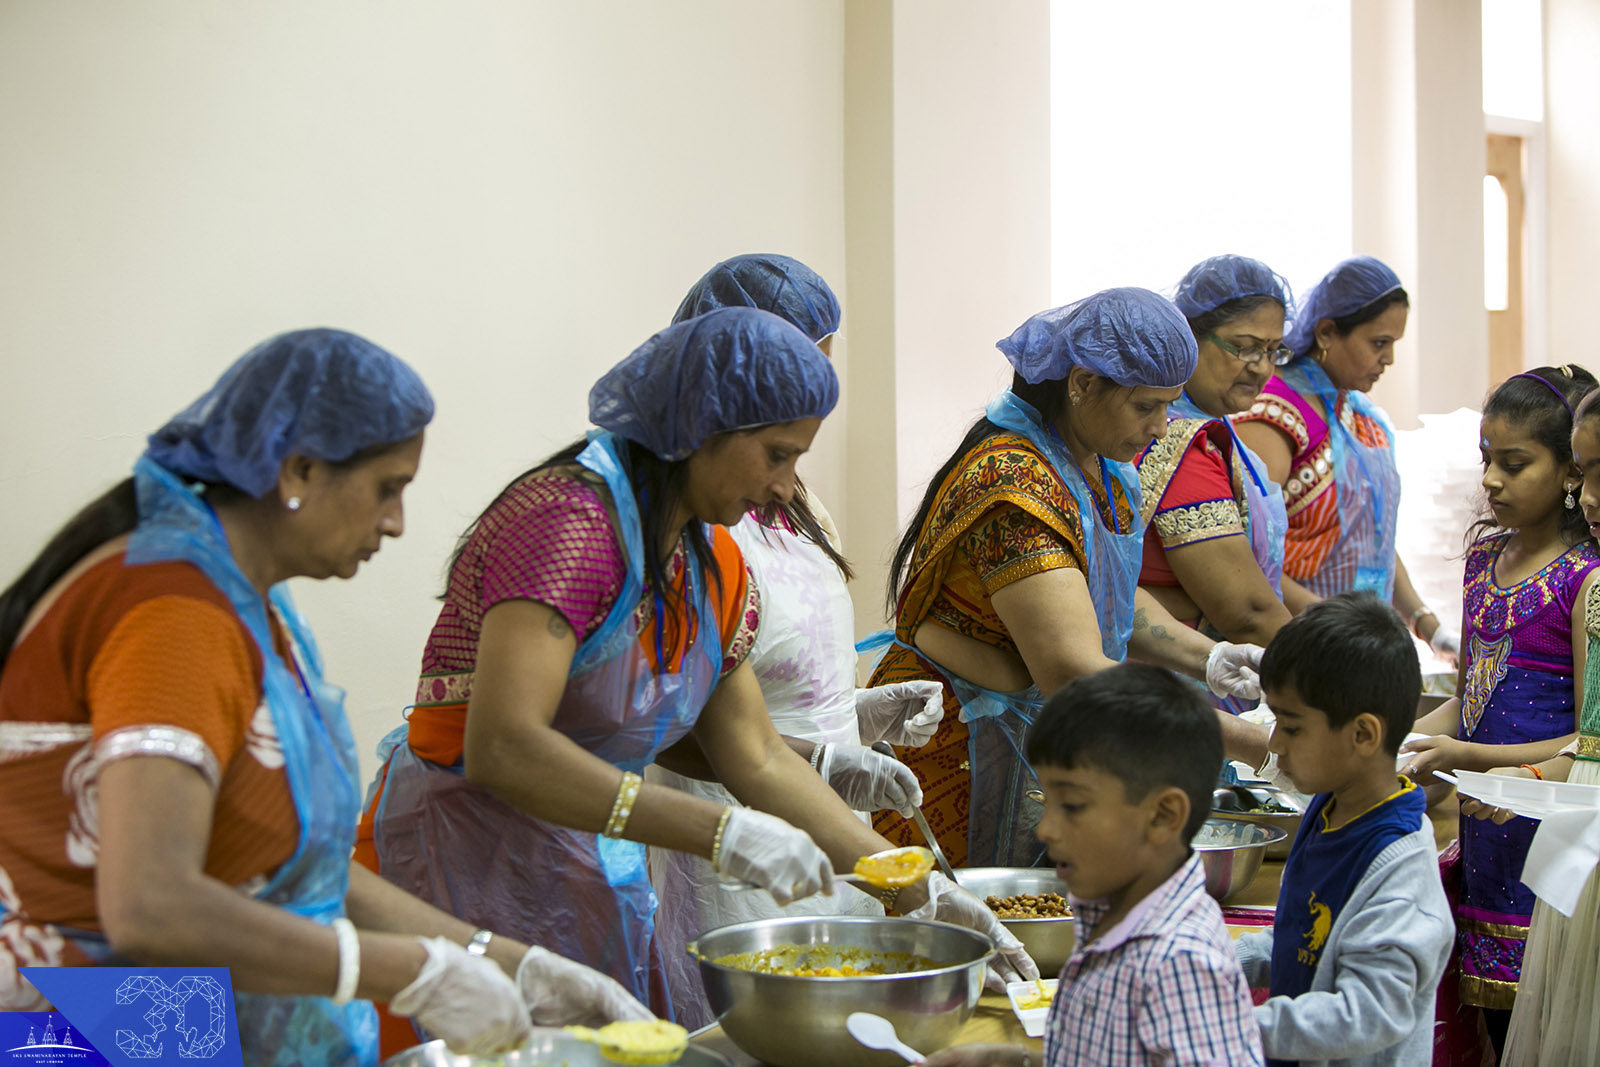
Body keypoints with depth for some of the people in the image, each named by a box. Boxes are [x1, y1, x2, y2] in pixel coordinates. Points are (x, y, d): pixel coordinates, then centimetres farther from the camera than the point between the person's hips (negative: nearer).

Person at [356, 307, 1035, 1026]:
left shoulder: (716, 567, 8)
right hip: (467, 856, -8)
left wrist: (918, 894, 3)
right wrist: (719, 832, -33)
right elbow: (502, 747, -31)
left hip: (602, 877, 8)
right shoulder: (571, 517, -21)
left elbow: (757, 761, 10)